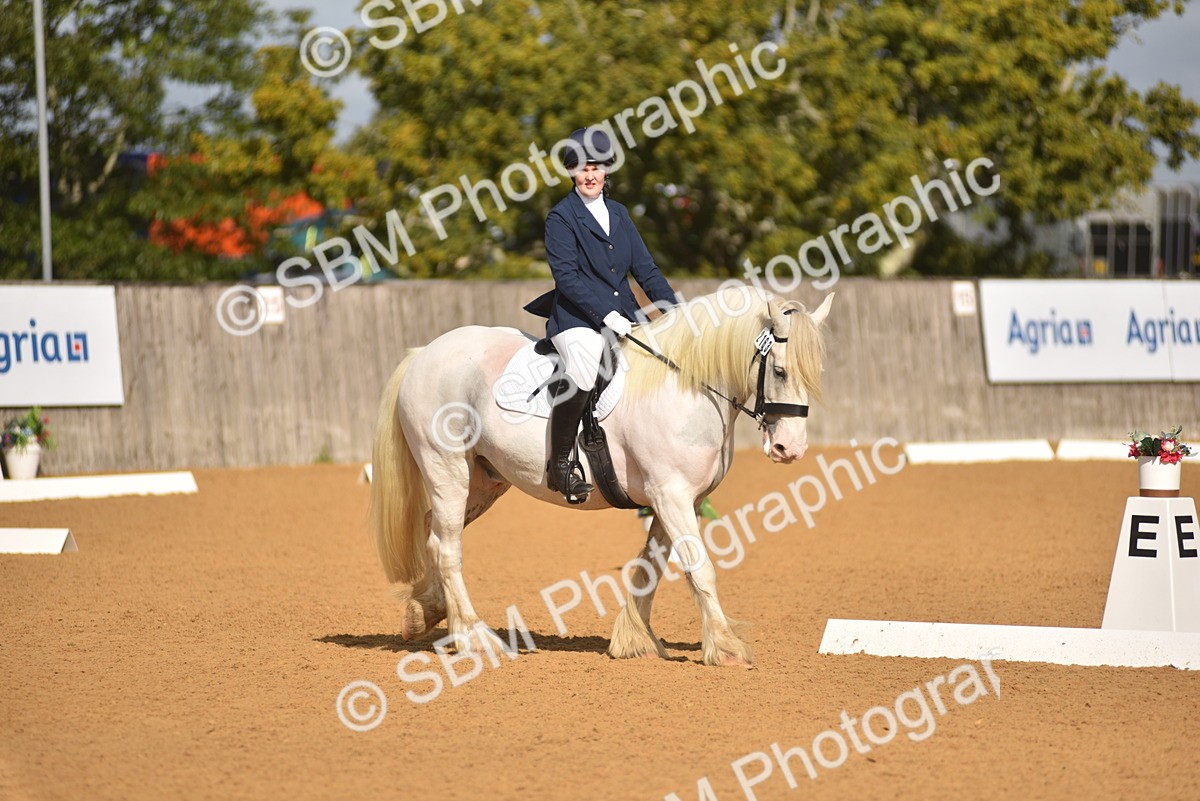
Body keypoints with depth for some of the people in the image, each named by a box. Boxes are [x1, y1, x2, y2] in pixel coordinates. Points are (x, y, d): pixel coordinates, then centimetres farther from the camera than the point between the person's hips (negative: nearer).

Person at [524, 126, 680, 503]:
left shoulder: (618, 214, 17)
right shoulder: (561, 217, -3)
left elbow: (645, 268, 15)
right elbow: (567, 276, -12)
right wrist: (606, 315, -21)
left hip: (624, 318, 7)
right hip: (578, 319, -7)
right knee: (581, 373, -33)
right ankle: (559, 464, -21)